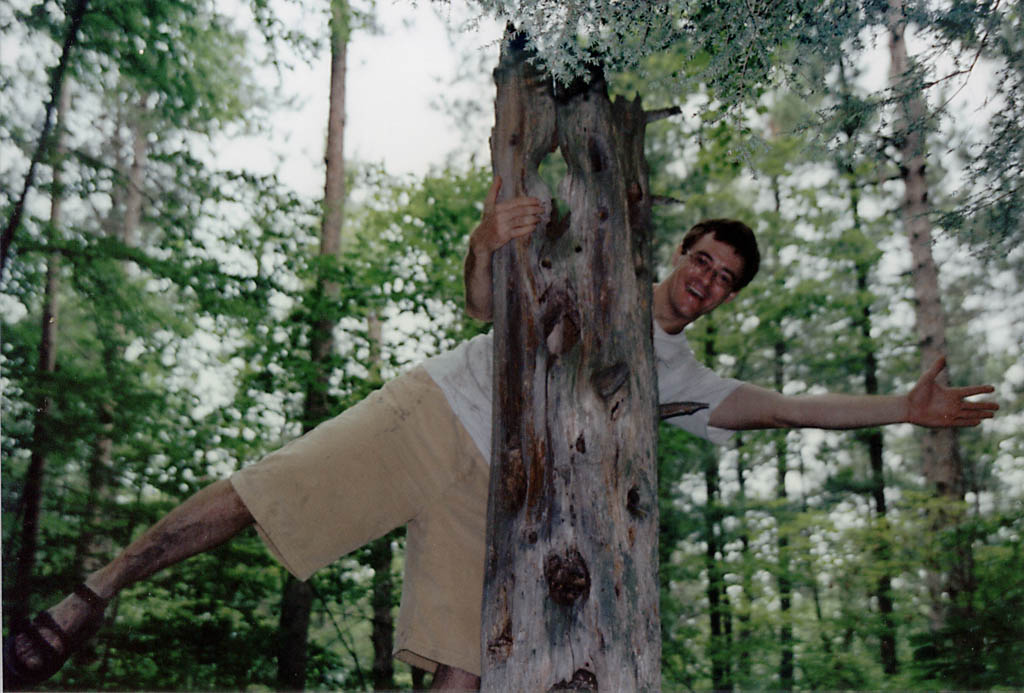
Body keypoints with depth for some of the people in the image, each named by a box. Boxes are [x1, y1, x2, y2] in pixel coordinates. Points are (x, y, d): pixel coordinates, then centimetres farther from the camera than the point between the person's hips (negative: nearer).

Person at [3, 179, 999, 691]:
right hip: (433, 408, -3)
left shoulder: (686, 382, 17)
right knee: (252, 495, -16)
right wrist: (488, 240, -24)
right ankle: (85, 604, 3)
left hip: (497, 491, 3)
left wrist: (907, 408, 7)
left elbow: (788, 407, 14)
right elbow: (485, 299, 0)